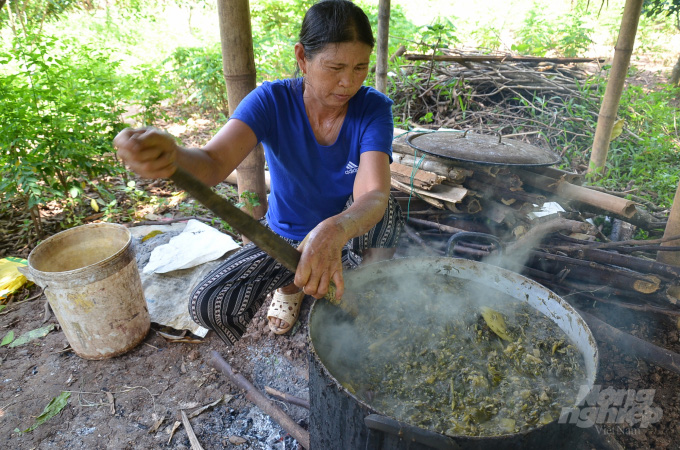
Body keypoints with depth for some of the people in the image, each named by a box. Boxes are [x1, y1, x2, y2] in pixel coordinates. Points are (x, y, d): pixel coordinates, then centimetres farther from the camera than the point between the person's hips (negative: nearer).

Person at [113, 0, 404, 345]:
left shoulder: (373, 109, -20)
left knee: (384, 209, -35)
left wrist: (334, 231, -58)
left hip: (352, 235, 0)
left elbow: (374, 196, -35)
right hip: (284, 236, 1)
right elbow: (212, 164, -34)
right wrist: (171, 155, -59)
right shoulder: (272, 101, -19)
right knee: (208, 305, -18)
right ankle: (288, 283, 12)